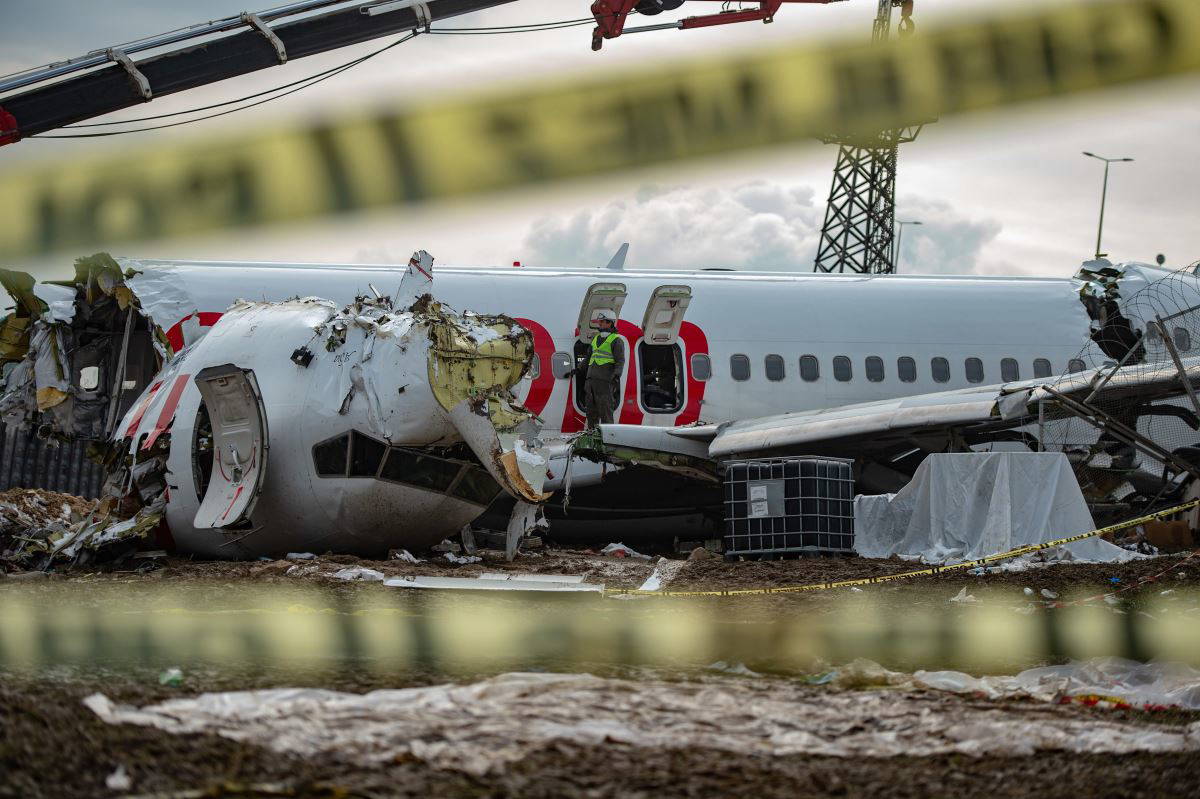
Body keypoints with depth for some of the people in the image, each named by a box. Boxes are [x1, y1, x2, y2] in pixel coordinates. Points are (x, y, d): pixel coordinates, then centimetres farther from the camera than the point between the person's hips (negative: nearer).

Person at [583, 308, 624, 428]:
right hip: (591, 379, 8)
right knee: (591, 410, 9)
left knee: (605, 409, -11)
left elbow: (620, 361, -9)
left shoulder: (616, 340, -3)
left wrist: (617, 375, -23)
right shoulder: (596, 338, 20)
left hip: (605, 381, -8)